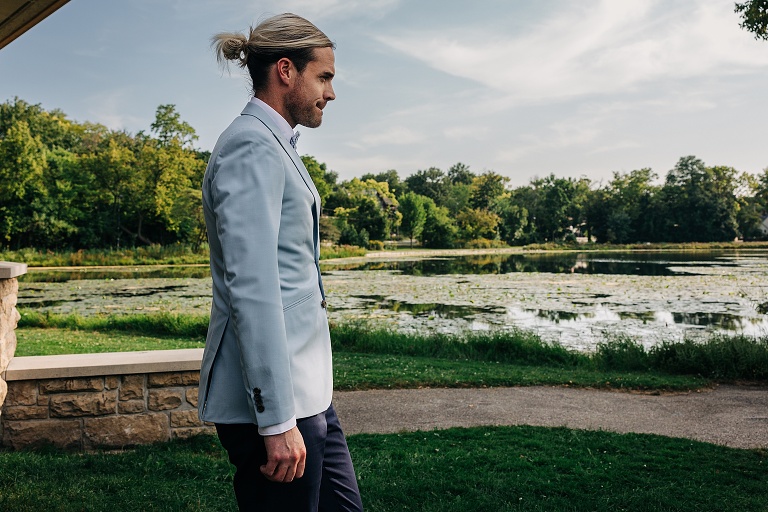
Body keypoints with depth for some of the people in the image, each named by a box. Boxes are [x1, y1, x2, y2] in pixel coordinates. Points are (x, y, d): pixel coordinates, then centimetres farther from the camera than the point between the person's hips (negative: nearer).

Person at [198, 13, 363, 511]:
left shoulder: (275, 144, 17)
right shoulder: (253, 147, -15)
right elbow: (251, 288, -23)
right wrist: (277, 420, -23)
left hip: (307, 389, 10)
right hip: (273, 396, -10)